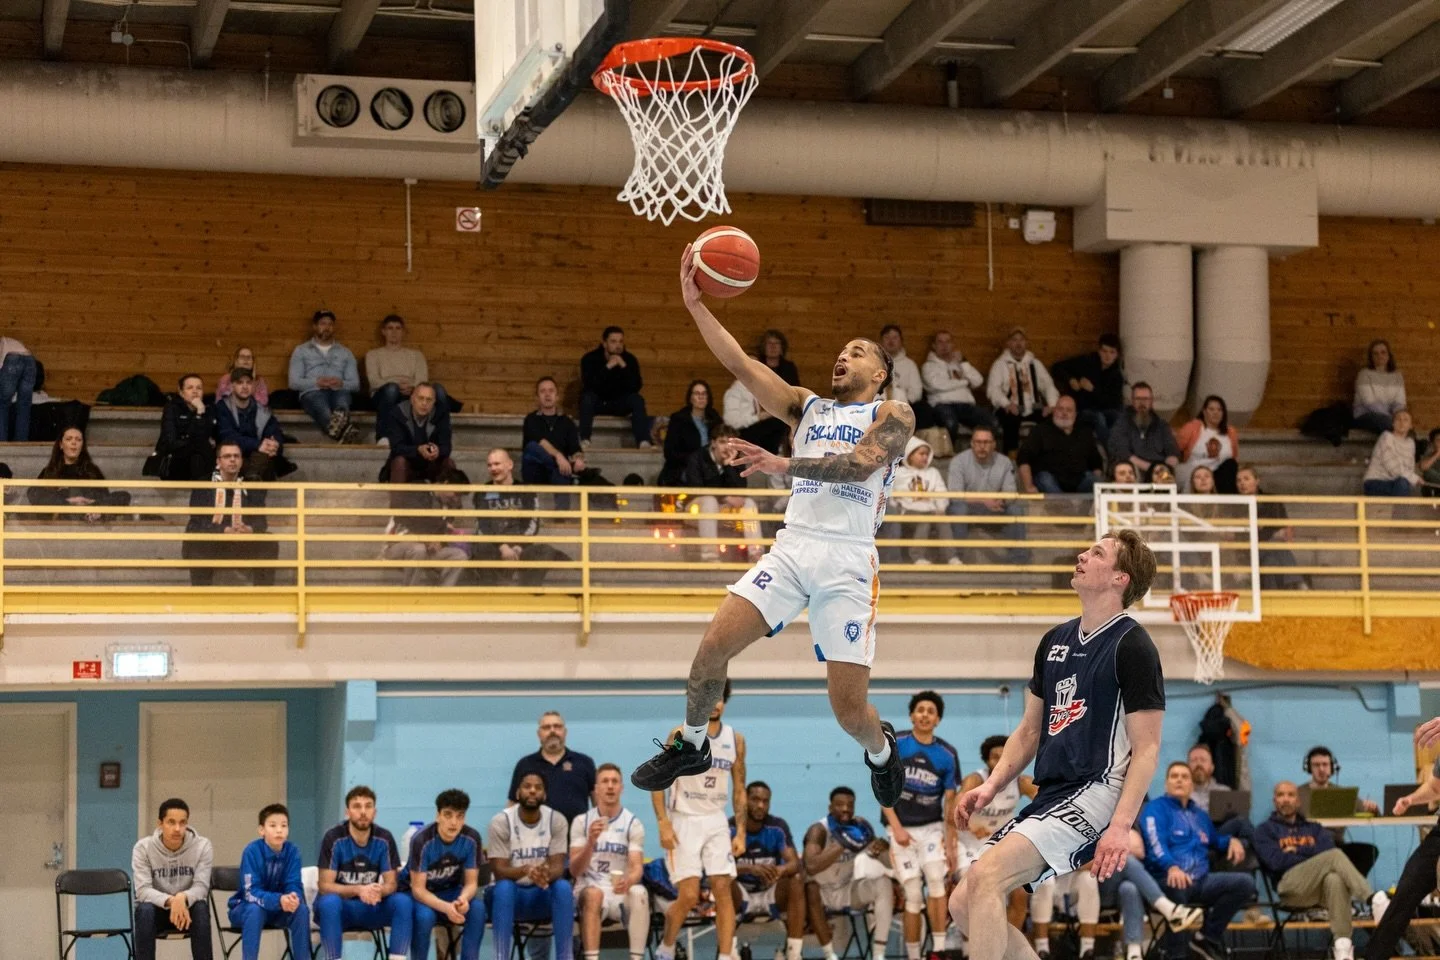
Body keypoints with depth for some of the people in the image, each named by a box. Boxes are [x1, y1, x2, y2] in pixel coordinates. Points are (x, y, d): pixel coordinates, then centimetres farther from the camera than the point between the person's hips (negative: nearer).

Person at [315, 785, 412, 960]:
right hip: (339, 905, -3)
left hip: (370, 908, 3)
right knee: (329, 901, -37)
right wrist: (358, 890, -33)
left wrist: (378, 891, -30)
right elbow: (325, 886, -16)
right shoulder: (334, 838, -14)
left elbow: (391, 884, -5)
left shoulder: (384, 839, -5)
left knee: (403, 901, -25)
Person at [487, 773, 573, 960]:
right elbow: (499, 871, -17)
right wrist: (525, 870, -39)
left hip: (542, 895, 2)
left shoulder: (557, 820, -6)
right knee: (504, 887, -36)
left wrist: (547, 874, -39)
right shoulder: (501, 822, -12)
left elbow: (558, 866, -13)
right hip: (510, 893, -2)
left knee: (563, 886, -31)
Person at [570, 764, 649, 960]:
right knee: (594, 894, -37)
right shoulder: (581, 821, 3)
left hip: (621, 891, 1)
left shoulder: (633, 823, 3)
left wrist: (628, 881, -32)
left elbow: (637, 867, -7)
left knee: (639, 893, -34)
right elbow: (575, 871, -4)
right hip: (589, 890, -1)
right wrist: (591, 842, -23)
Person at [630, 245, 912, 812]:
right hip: (792, 547, 4)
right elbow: (739, 363, 9)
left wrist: (784, 465, -25)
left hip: (848, 560, -4)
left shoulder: (892, 415, 5)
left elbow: (860, 464, -15)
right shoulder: (806, 407, 20)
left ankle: (881, 751, 28)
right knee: (714, 643, -13)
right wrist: (695, 304, -2)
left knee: (849, 707, -7)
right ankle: (690, 745, 11)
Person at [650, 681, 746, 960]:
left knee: (723, 890, -7)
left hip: (716, 822, 4)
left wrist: (741, 833, 4)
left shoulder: (735, 739, 6)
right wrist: (663, 824, -15)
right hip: (683, 821, -4)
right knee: (689, 895, -8)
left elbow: (739, 789, 11)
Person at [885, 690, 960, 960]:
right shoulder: (894, 744, -5)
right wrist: (896, 827, -12)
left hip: (932, 828, 1)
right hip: (903, 830, -1)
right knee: (913, 896, -4)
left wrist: (951, 845, 0)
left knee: (936, 880, -21)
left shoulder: (947, 754, -1)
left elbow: (949, 802, 3)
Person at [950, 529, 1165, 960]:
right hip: (1049, 796, 9)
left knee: (986, 877, -26)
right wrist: (991, 787, 8)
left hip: (1096, 792, -9)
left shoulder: (1131, 646, -8)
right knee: (963, 904, 2)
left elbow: (1147, 747, -11)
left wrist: (1121, 826, -21)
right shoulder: (1054, 641, 15)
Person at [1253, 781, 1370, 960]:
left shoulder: (1314, 829, 30)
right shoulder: (1265, 830, 20)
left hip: (1322, 885, 3)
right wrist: (1310, 855, 2)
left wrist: (1295, 851, 1)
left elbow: (1327, 850, 6)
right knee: (1335, 856, -29)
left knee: (1335, 879, -39)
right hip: (1292, 886, -3)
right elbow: (1276, 861, -1)